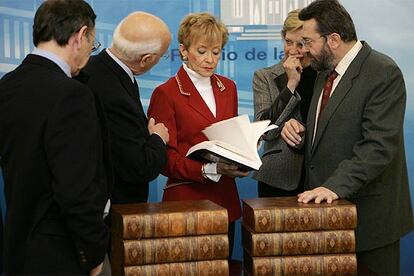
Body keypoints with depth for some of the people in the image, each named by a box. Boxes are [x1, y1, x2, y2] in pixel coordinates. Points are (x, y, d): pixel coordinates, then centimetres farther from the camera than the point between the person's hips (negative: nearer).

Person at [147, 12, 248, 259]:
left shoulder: (228, 88, 12)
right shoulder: (166, 94, -7)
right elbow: (166, 160, -9)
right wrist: (210, 169, -22)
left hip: (226, 199, 5)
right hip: (186, 200, -5)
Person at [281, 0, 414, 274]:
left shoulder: (384, 73, -15)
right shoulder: (326, 73, 12)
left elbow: (379, 146, -22)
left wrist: (336, 186, -30)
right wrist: (299, 130, 1)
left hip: (367, 212, -7)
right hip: (330, 207, 8)